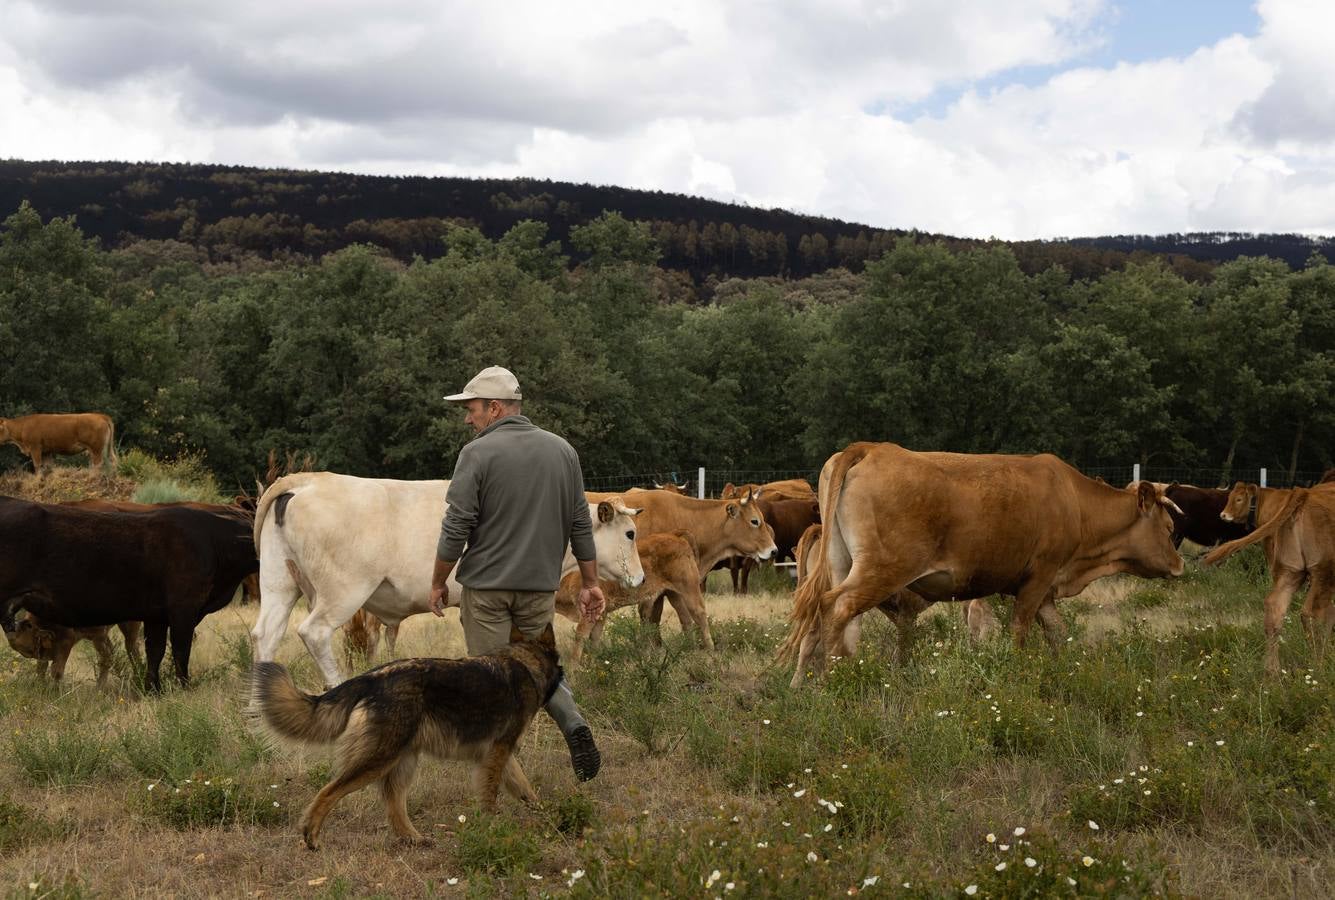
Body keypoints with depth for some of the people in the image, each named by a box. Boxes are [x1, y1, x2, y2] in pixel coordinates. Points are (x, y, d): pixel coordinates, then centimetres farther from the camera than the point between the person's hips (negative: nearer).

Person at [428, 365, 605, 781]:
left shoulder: (478, 453, -11)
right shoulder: (562, 450, 5)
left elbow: (456, 528, -12)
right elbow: (581, 524, 8)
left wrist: (438, 583, 0)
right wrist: (590, 583, 14)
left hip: (485, 584, -4)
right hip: (541, 583, 5)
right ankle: (573, 722, -5)